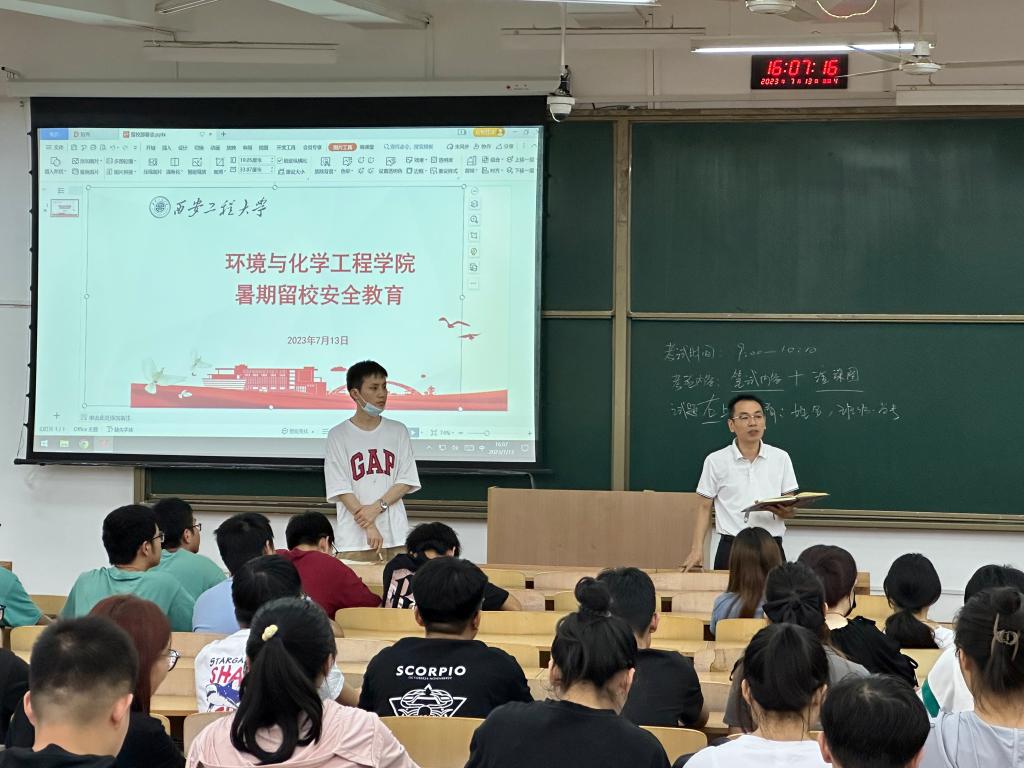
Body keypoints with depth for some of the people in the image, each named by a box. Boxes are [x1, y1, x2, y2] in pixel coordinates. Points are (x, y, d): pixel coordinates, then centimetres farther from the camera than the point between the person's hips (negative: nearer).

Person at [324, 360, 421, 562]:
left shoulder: (398, 431, 10)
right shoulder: (338, 435, 2)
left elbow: (406, 481, 7)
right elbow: (341, 489, -4)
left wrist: (377, 507, -9)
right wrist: (368, 527, -12)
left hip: (396, 538, 2)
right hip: (354, 539, -2)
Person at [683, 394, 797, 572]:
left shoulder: (781, 458, 5)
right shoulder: (716, 461, 1)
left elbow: (791, 508, 7)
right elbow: (705, 507, 6)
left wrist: (785, 511, -17)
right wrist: (697, 549, -5)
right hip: (731, 549, -1)